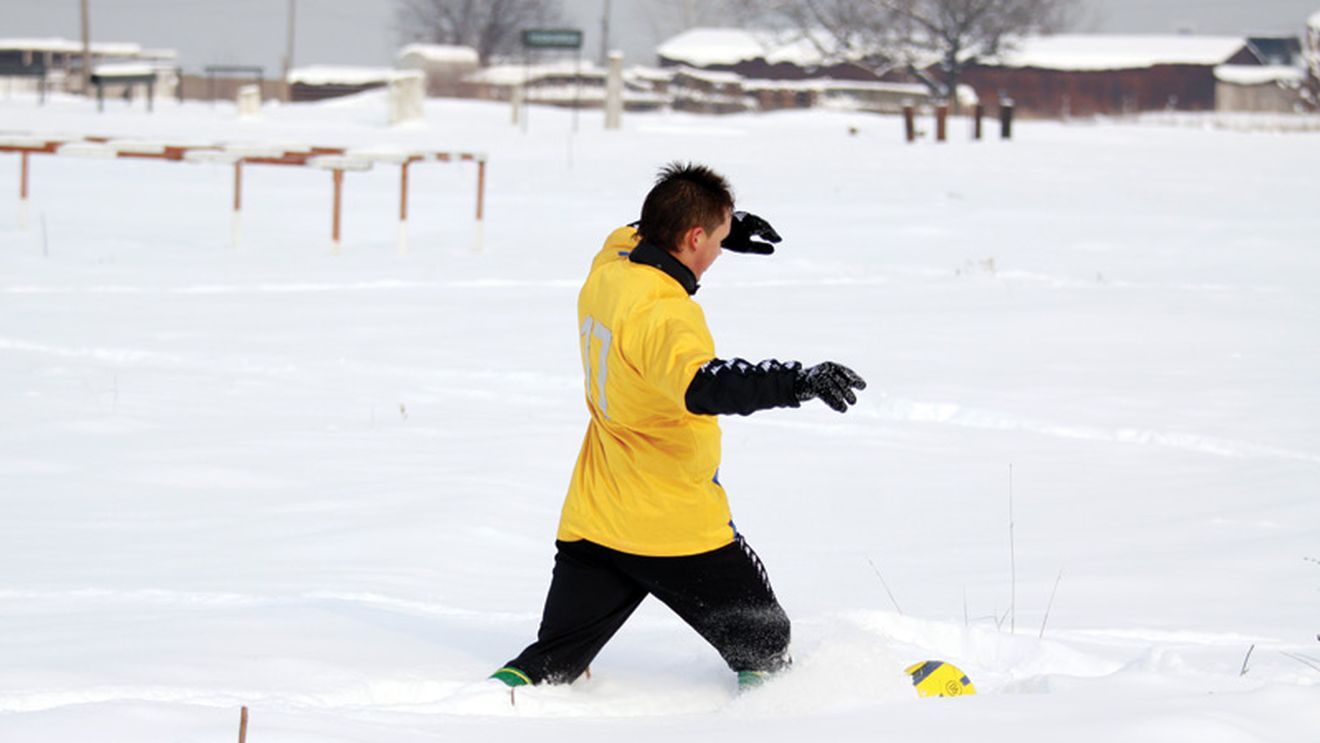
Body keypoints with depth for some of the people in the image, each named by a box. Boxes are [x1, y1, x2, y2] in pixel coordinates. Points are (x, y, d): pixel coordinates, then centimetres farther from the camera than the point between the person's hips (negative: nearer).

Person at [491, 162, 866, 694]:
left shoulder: (607, 269, 2)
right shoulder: (662, 314, -24)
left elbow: (638, 237, 28)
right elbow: (703, 387, -44)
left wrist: (723, 227, 32)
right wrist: (797, 381, -53)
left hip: (589, 524, 8)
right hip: (677, 527, -8)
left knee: (554, 662, 12)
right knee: (764, 647, 13)